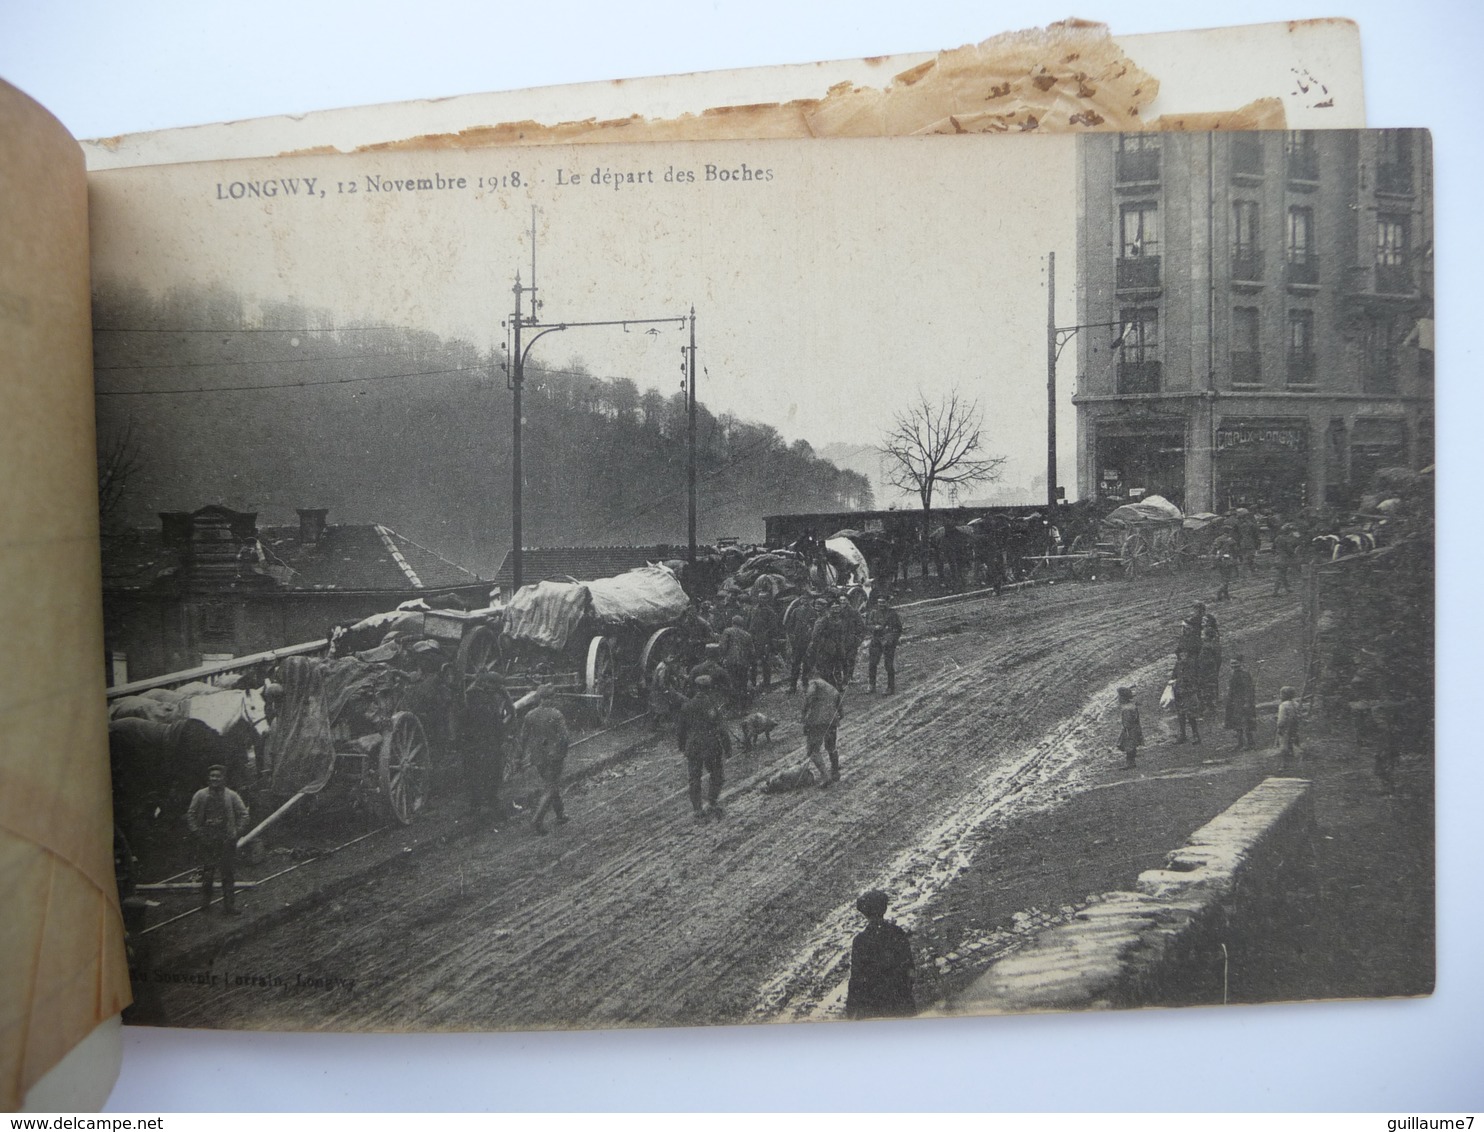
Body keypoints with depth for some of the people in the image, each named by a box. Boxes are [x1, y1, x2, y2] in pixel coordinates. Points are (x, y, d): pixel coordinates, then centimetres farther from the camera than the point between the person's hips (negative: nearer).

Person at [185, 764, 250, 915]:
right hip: (206, 840, 0)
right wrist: (196, 832, -4)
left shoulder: (232, 796, 3)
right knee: (207, 872, 6)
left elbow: (243, 814, 5)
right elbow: (190, 815, 6)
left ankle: (229, 905, 6)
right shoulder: (200, 795, 3)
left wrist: (237, 833, -4)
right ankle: (204, 902, 20)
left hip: (226, 841, 0)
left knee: (228, 873, 1)